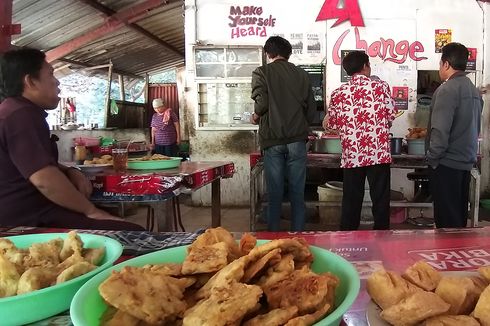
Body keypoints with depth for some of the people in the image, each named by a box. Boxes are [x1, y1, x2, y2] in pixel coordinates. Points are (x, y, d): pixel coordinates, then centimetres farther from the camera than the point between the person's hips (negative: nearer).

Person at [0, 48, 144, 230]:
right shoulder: (22, 115, -17)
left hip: (35, 208, 11)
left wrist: (70, 172, 6)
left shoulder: (19, 111, 19)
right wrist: (91, 210, -15)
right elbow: (44, 179, -28)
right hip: (31, 218, -11)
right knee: (134, 234, -21)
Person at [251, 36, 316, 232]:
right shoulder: (301, 74, 10)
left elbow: (261, 102, -12)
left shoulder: (262, 72, 2)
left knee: (274, 194, 5)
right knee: (297, 193, 8)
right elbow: (311, 110, 9)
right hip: (297, 139, 2)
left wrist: (256, 116, 8)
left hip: (272, 140, -2)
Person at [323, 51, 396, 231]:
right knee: (381, 199, 9)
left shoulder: (339, 92, 1)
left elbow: (331, 124, 6)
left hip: (352, 155, 2)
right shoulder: (381, 86, -2)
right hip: (379, 153, -1)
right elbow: (391, 115, 1)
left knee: (351, 201, 12)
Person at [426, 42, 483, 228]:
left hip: (447, 163, -8)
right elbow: (476, 127, 17)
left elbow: (440, 130, -22)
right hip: (466, 161, 9)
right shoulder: (474, 90, 11)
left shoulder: (447, 90, -16)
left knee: (447, 219, 0)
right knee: (460, 215, 18)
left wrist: (433, 157, -12)